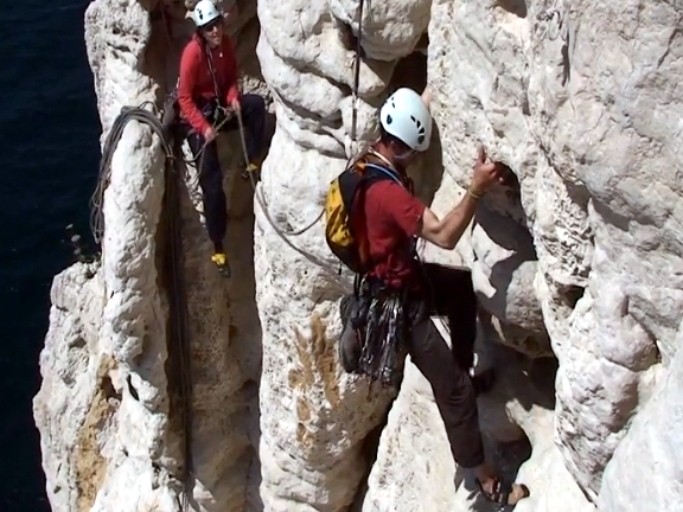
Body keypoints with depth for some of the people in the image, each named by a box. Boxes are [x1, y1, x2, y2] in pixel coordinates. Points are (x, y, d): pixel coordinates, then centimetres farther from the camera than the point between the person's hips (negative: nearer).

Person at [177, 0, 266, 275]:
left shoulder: (225, 43, -5)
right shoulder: (192, 52, -23)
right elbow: (184, 98, -19)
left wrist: (233, 98, -13)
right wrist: (203, 127, -27)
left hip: (221, 105, 6)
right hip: (197, 113, -6)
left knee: (256, 103, -26)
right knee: (212, 181, -11)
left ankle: (251, 163, -10)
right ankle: (218, 248, -3)